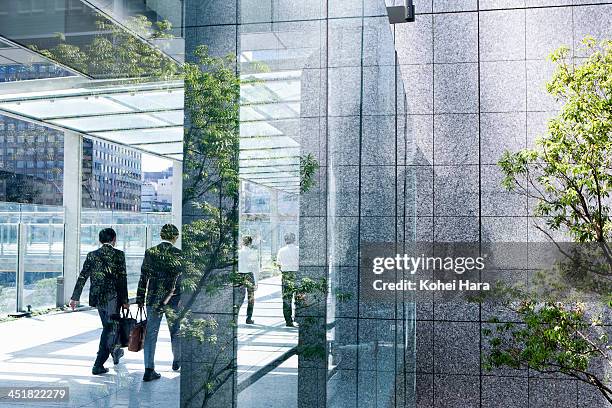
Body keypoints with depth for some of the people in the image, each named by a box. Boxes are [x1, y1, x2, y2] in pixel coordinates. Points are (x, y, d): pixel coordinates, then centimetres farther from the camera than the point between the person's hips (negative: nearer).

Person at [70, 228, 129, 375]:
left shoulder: (92, 255, 4)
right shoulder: (118, 254, -8)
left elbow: (82, 277, 3)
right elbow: (122, 278, -11)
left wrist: (75, 297, 7)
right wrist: (125, 300, -7)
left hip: (97, 297, 5)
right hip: (112, 297, -5)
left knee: (109, 326, 23)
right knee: (109, 329, 1)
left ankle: (115, 351, 43)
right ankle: (98, 365, -3)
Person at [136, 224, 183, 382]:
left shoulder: (150, 253, -1)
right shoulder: (179, 254, -8)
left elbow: (143, 278, 2)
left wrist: (140, 299, 8)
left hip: (153, 299, 2)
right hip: (173, 300, -1)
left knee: (150, 334, 5)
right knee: (176, 332, 17)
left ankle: (149, 369, 1)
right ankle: (177, 362, 34)